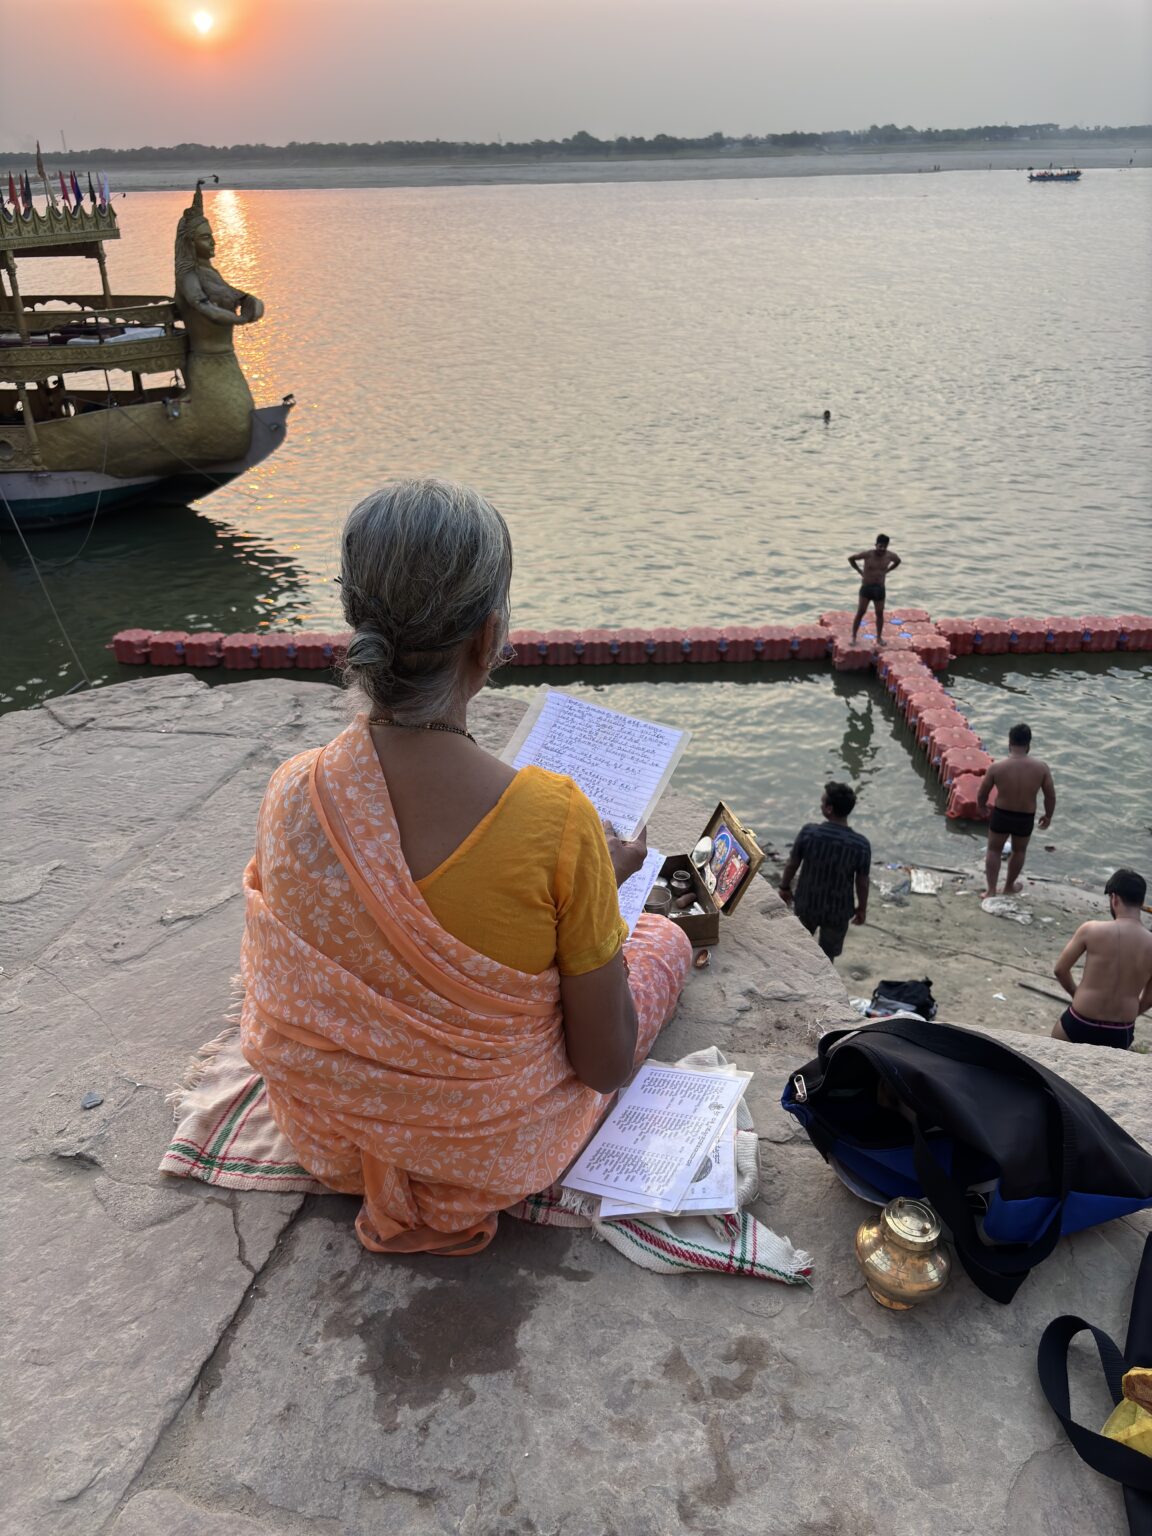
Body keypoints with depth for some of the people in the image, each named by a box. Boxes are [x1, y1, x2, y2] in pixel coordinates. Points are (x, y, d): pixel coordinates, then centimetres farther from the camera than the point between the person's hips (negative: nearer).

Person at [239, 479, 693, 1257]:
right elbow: (606, 1062, -21)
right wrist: (606, 884, -6)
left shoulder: (292, 794, -21)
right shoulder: (554, 819, -34)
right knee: (667, 936, 19)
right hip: (495, 1149, -5)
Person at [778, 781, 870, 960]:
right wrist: (862, 908, 8)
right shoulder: (861, 845, -22)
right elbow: (862, 883, -11)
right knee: (826, 956, 20)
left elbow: (792, 864, -8)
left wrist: (785, 887, 11)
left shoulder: (809, 832, -22)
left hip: (806, 903, 1)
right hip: (837, 911, -1)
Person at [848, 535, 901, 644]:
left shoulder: (890, 555, -7)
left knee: (880, 614, 8)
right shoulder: (867, 554, -17)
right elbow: (850, 558, -3)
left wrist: (886, 571, 9)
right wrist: (860, 572, -2)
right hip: (866, 588, -3)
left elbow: (898, 561, 17)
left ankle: (878, 639, 23)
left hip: (880, 589, 3)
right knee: (861, 612, -5)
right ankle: (853, 637, 4)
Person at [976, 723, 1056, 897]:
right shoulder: (1041, 767, -16)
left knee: (994, 850, 20)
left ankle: (991, 890, 21)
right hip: (1026, 818, 1)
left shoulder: (997, 767, -18)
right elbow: (1051, 796, -6)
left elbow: (981, 794, -7)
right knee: (1019, 851, 26)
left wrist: (982, 808, 15)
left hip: (1001, 815, -1)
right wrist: (1048, 816, 12)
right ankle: (1009, 886, 41)